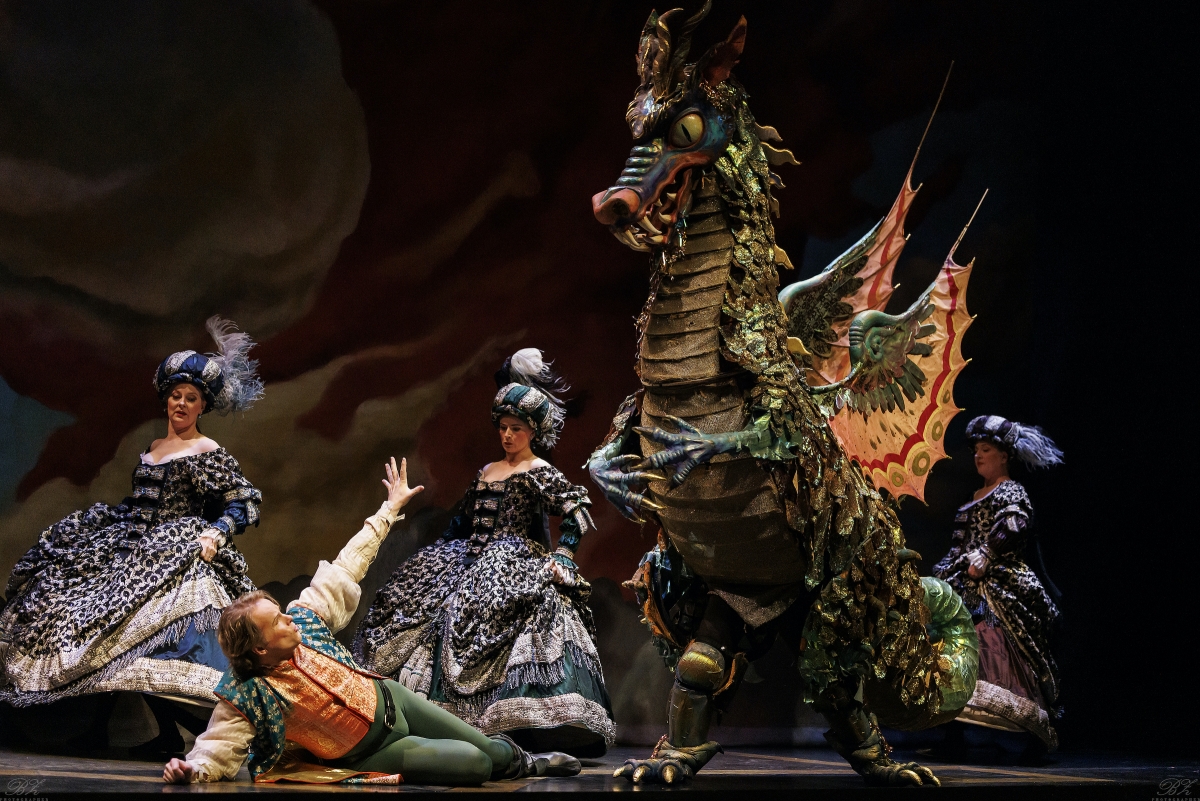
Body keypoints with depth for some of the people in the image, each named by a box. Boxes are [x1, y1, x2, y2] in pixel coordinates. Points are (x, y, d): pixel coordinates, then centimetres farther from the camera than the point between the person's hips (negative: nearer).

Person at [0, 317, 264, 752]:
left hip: (175, 552, -8)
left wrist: (215, 533, -24)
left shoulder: (208, 453, -2)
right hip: (136, 548, 8)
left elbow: (244, 504, -9)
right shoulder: (151, 450, 20)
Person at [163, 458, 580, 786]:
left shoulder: (305, 619, -14)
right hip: (371, 754, -5)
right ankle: (516, 763, 24)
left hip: (389, 699, 5)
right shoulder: (246, 697, -27)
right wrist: (191, 768, -52)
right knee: (475, 766, -12)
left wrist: (390, 508, 2)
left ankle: (519, 758, 47)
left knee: (487, 746, 11)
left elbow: (345, 568, -4)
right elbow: (216, 749, -28)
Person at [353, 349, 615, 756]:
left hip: (516, 568, -8)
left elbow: (577, 510, -13)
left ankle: (513, 734, -31)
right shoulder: (486, 472, 20)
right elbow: (463, 521, 25)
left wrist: (562, 558, -19)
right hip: (475, 563, 8)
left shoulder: (540, 473, -2)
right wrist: (440, 555, 20)